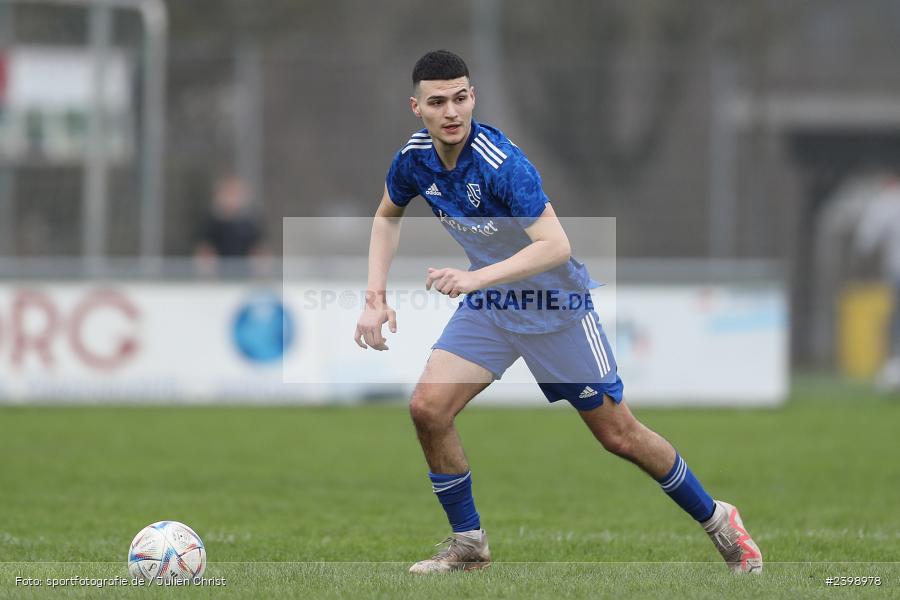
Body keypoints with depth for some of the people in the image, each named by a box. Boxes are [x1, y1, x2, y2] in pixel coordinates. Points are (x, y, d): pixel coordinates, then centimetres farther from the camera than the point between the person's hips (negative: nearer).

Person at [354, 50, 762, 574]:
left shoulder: (501, 162, -30)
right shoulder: (415, 159, -10)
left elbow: (556, 245, -37)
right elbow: (387, 216, 12)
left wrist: (477, 277, -47)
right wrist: (376, 296, 1)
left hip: (556, 305, -5)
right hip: (489, 305, 5)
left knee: (618, 434, 1)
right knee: (428, 408, -11)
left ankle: (717, 520, 22)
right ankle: (468, 545, 5)